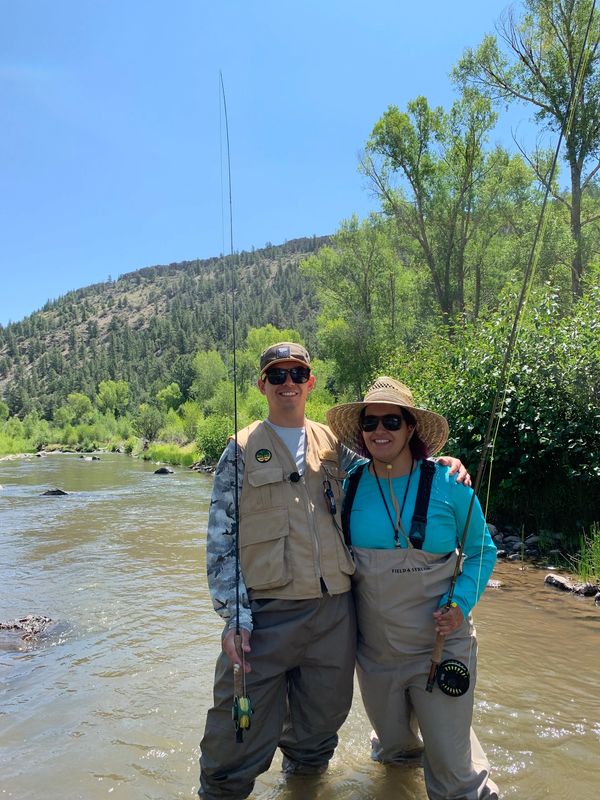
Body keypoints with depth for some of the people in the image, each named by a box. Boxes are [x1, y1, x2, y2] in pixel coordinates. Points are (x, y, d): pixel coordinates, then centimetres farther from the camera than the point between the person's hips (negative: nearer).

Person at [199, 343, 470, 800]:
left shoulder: (332, 445, 10)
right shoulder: (242, 450, 0)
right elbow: (221, 540, -3)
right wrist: (234, 615, -11)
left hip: (334, 610, 4)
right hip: (266, 612, -3)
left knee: (323, 717, 20)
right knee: (241, 732, 1)